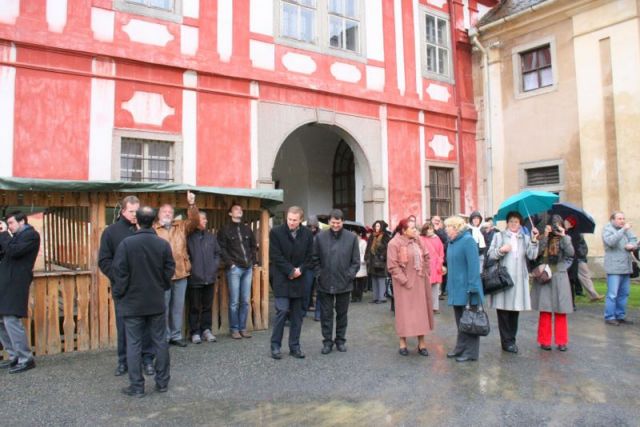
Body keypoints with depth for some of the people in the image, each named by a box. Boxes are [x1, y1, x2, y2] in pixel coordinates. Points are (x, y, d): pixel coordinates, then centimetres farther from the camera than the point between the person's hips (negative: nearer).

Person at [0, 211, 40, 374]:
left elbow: (14, 251, -19)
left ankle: (26, 359, -6)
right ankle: (14, 357, 19)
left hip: (15, 283, -9)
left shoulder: (31, 234, -6)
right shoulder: (18, 236, 22)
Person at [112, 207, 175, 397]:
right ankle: (162, 382, 20)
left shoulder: (126, 243, -12)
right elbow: (169, 271, 0)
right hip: (157, 302, 2)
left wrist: (118, 294, 5)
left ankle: (137, 386, 11)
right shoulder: (163, 244, -5)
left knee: (134, 345, 6)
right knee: (160, 342, 11)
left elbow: (119, 273, -10)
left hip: (132, 302, -2)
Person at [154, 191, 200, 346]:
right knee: (163, 306, 4)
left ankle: (176, 335, 23)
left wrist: (192, 204, -14)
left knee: (178, 306, 11)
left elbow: (195, 221, -1)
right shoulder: (153, 229, 1)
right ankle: (164, 336, 16)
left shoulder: (181, 226, 13)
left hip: (180, 273, 4)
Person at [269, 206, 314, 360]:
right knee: (282, 311, -9)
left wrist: (300, 270, -9)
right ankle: (275, 346, 6)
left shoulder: (307, 234, 3)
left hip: (299, 279, 4)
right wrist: (290, 271, -12)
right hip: (282, 278, -3)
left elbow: (310, 256, 6)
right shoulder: (276, 232, -7)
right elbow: (276, 256, -10)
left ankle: (294, 346, 17)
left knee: (297, 315, 7)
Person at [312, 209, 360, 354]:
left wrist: (349, 275, -6)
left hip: (344, 284, 0)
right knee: (326, 314, 7)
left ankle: (340, 340, 28)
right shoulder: (320, 237, -2)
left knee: (342, 314, 13)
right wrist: (319, 274, -4)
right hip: (325, 284, 0)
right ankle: (327, 341, 20)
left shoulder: (351, 238, -2)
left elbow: (355, 261, 1)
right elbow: (315, 259, 3)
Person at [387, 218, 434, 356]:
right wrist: (404, 281, -18)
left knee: (421, 310, 10)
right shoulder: (394, 243, -14)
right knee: (405, 312, 2)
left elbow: (426, 256, 15)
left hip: (420, 282, 6)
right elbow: (393, 266, -16)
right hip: (405, 284, -6)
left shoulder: (417, 240, 5)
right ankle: (403, 343, 16)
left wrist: (425, 272, 6)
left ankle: (421, 343, 20)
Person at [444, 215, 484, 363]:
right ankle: (461, 348, 27)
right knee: (460, 321, 16)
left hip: (466, 289, -8)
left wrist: (472, 288, -23)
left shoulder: (468, 240, -15)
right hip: (456, 288, 8)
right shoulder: (452, 242, 10)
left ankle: (471, 352, 13)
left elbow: (473, 265, -20)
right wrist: (451, 286, 12)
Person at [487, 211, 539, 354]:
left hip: (519, 279, 3)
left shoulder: (525, 238, 14)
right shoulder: (499, 236, 7)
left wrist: (534, 240, -11)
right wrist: (501, 250, -16)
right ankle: (507, 341, 7)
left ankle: (512, 339, 18)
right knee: (503, 310, -2)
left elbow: (532, 256, -1)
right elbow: (490, 255, 0)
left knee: (515, 310, 6)